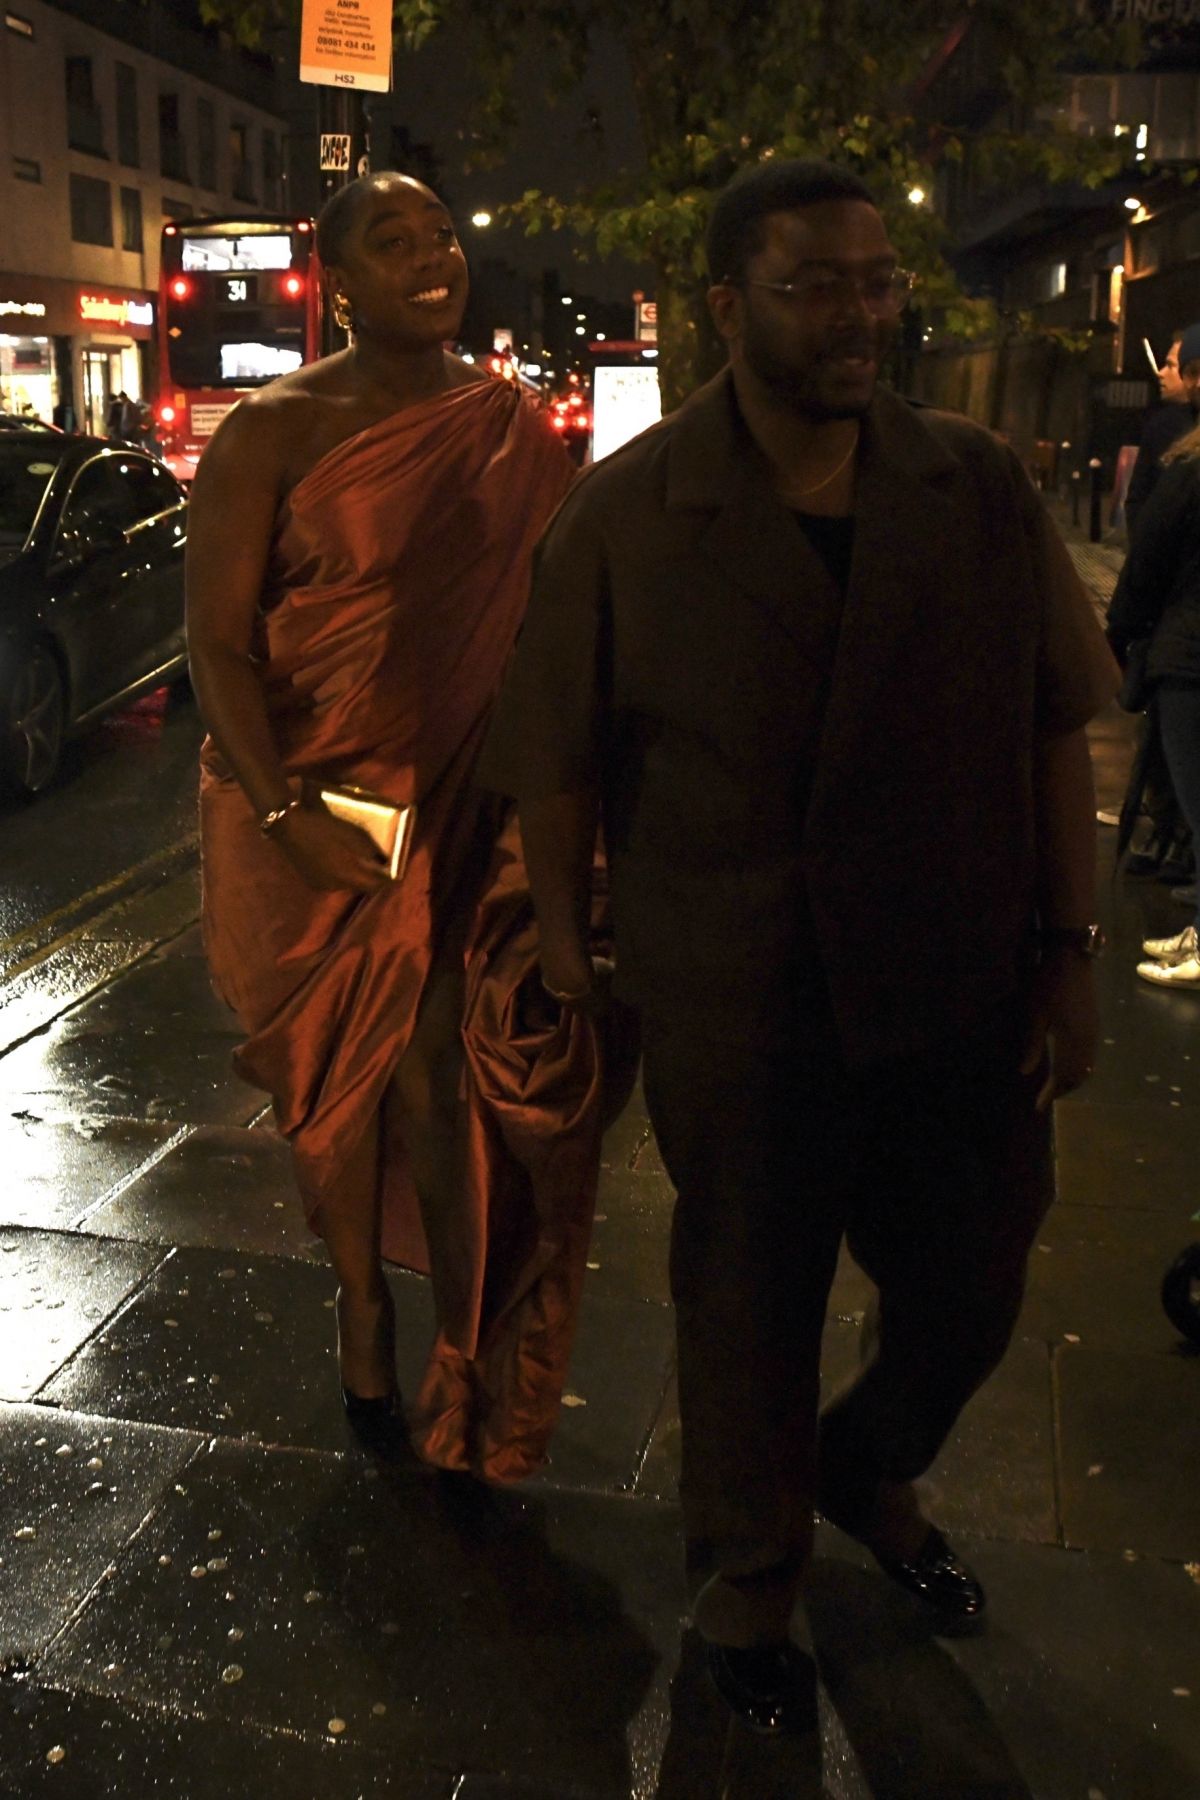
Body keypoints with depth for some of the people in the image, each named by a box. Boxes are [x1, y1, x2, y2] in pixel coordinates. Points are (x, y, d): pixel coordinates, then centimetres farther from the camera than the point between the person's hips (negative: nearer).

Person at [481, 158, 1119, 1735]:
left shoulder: (980, 488, -2)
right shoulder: (627, 514, -8)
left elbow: (1056, 730, 2)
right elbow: (561, 759, -2)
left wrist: (1070, 947, 0)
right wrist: (566, 941, 1)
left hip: (965, 993, 3)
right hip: (735, 1004, -2)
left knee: (969, 1293, 19)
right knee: (749, 1312, 15)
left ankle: (868, 1474, 53)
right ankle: (747, 1585, 44)